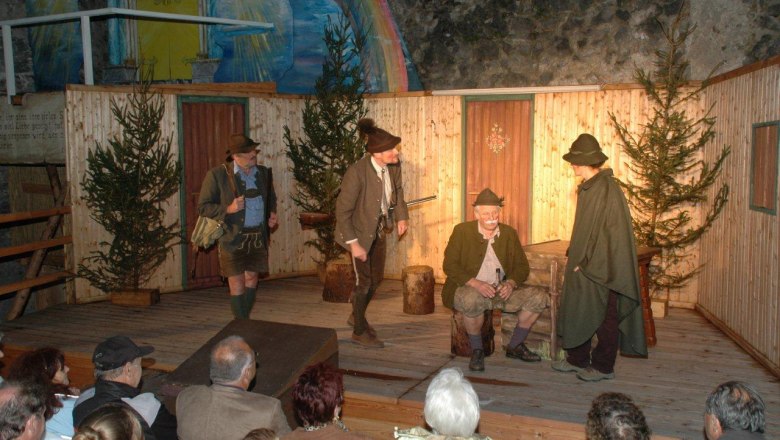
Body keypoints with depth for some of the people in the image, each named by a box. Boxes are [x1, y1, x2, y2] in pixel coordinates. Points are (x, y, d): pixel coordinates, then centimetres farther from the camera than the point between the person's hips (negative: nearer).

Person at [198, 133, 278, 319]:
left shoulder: (264, 173, 7)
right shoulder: (217, 175, -9)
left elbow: (271, 198, 24)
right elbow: (203, 207, -6)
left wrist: (272, 214, 4)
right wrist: (228, 210, -20)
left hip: (258, 238, 5)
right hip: (232, 239, -5)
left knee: (252, 279, 12)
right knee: (237, 284, -1)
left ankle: (244, 321, 27)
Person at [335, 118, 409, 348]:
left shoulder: (393, 166, -11)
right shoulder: (357, 172, -31)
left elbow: (398, 190, 12)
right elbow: (342, 211, -24)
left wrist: (401, 217, 5)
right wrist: (353, 244, -23)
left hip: (379, 230, 7)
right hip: (359, 232, -7)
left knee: (377, 278, 18)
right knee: (363, 281, 3)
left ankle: (357, 316, 43)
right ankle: (359, 331, 24)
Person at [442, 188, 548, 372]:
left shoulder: (509, 233, 9)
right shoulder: (462, 231, -3)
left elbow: (522, 266, 10)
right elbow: (449, 265, -9)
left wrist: (511, 283, -13)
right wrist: (475, 283, -24)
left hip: (502, 290, 5)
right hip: (469, 289, -4)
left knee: (538, 296, -12)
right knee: (472, 299, -39)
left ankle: (515, 346, 4)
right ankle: (477, 350, -14)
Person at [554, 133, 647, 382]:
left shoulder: (607, 189, -18)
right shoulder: (587, 188, 10)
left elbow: (611, 231, -20)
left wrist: (589, 264, -19)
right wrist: (576, 257, 14)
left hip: (601, 266, -9)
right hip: (584, 262, 9)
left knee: (604, 316, 3)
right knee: (578, 310, 14)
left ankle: (603, 366, 15)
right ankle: (577, 359, 27)